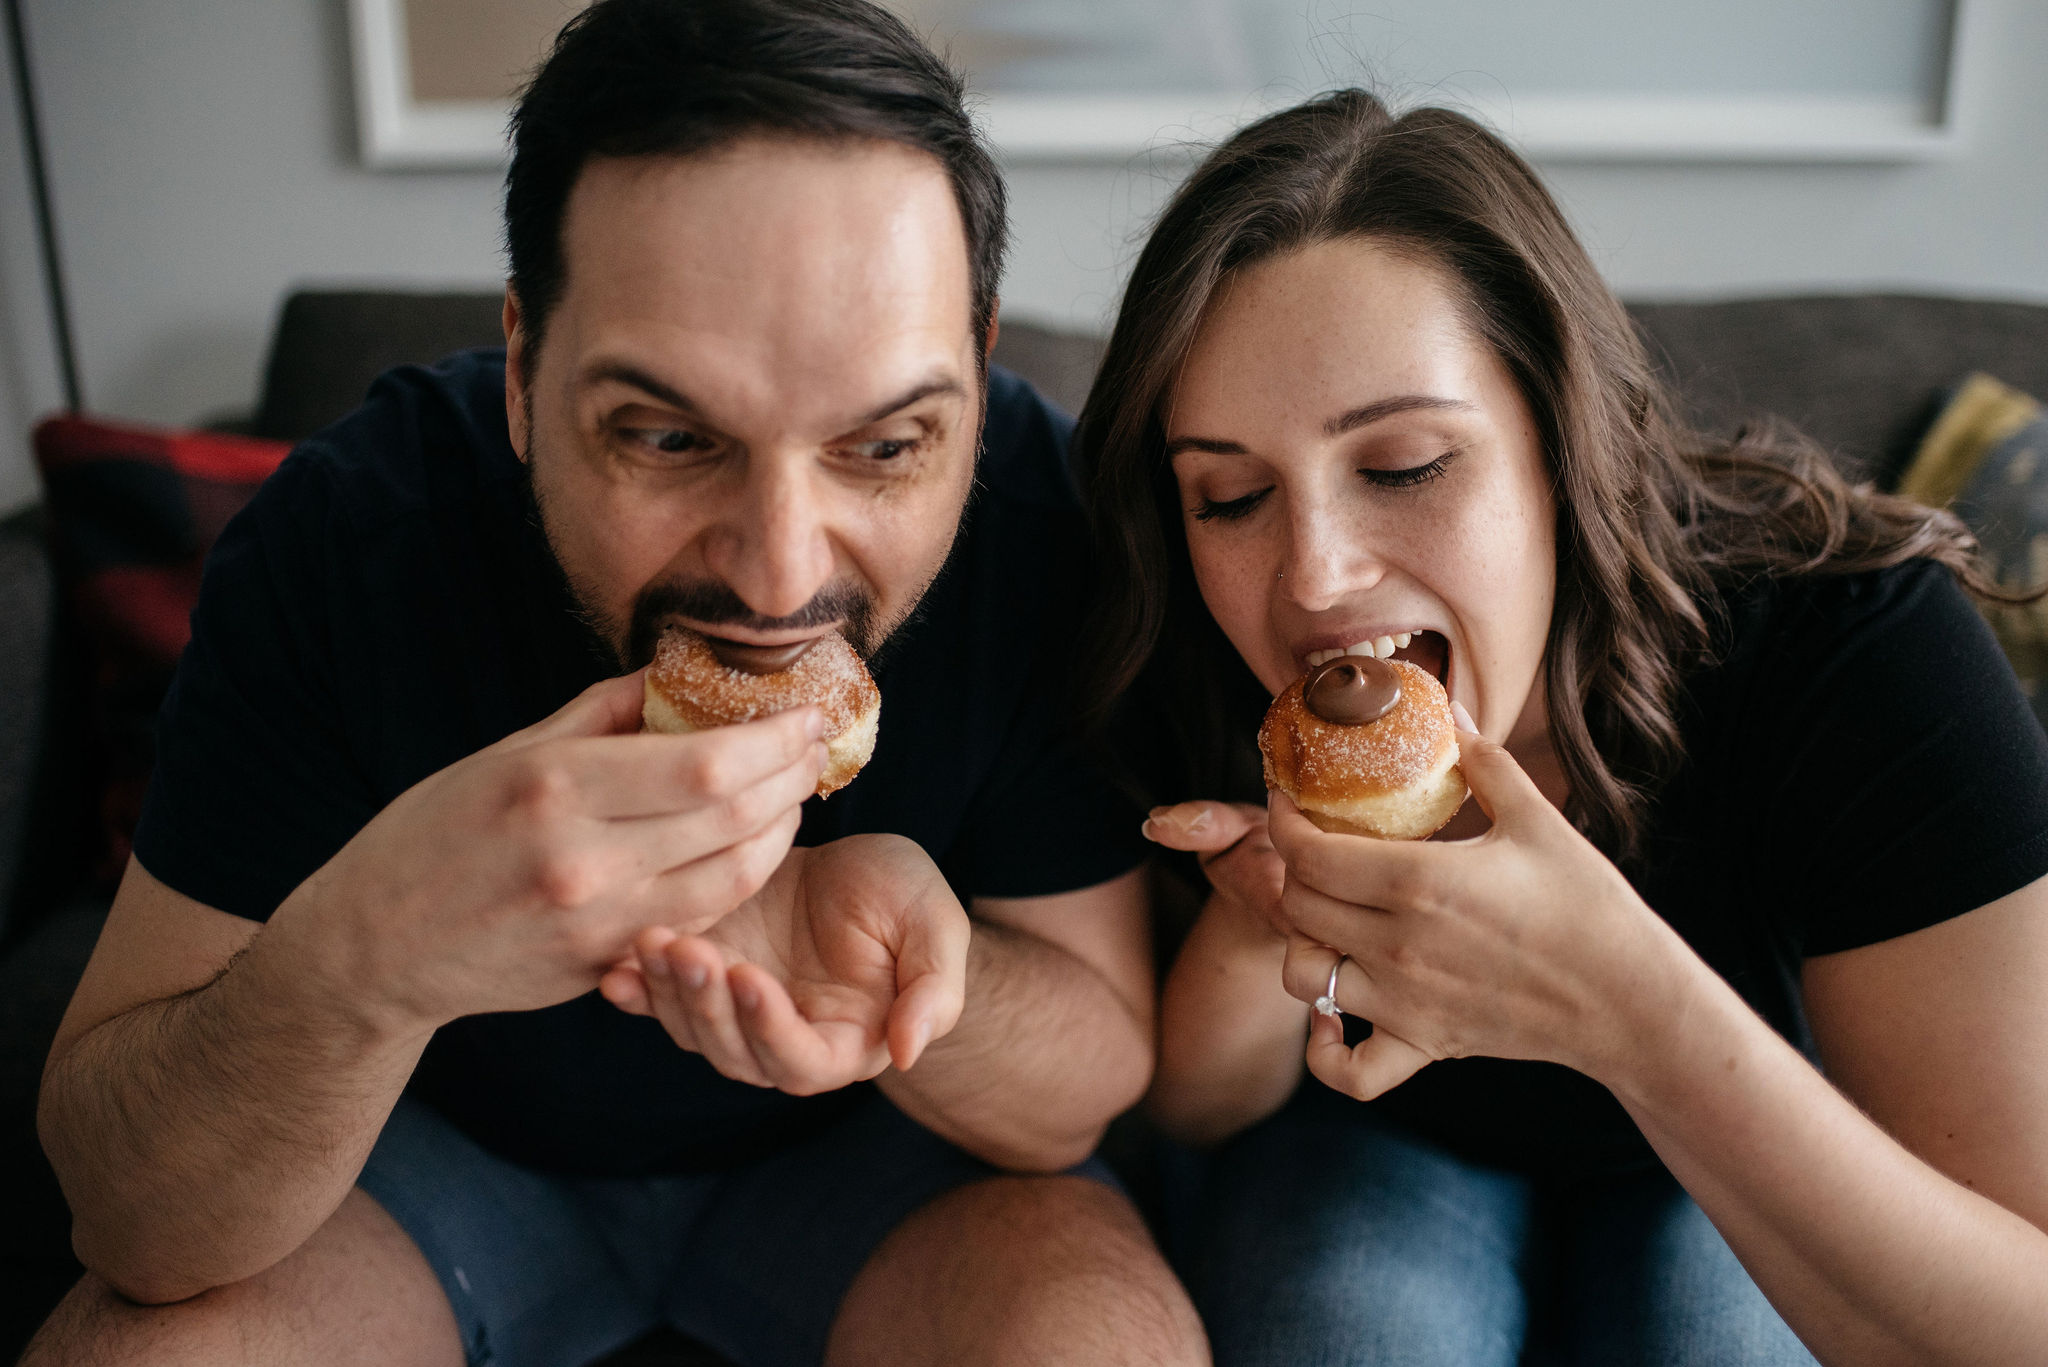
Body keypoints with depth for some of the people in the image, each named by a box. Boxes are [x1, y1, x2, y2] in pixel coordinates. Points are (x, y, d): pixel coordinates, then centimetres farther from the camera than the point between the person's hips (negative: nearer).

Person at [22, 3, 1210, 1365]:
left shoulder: (1048, 514, -25)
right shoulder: (350, 530, -25)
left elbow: (1104, 1071, -17)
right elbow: (137, 1225, -23)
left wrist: (902, 958, -39)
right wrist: (364, 955, -43)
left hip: (862, 1146, 1)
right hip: (443, 1138, 0)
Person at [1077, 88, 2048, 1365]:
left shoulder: (1865, 647, -31)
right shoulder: (1201, 689, -24)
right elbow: (1195, 1113, -11)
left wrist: (1628, 1007, -49)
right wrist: (1254, 927, -34)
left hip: (1729, 1193, 2)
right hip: (1382, 1148, -1)